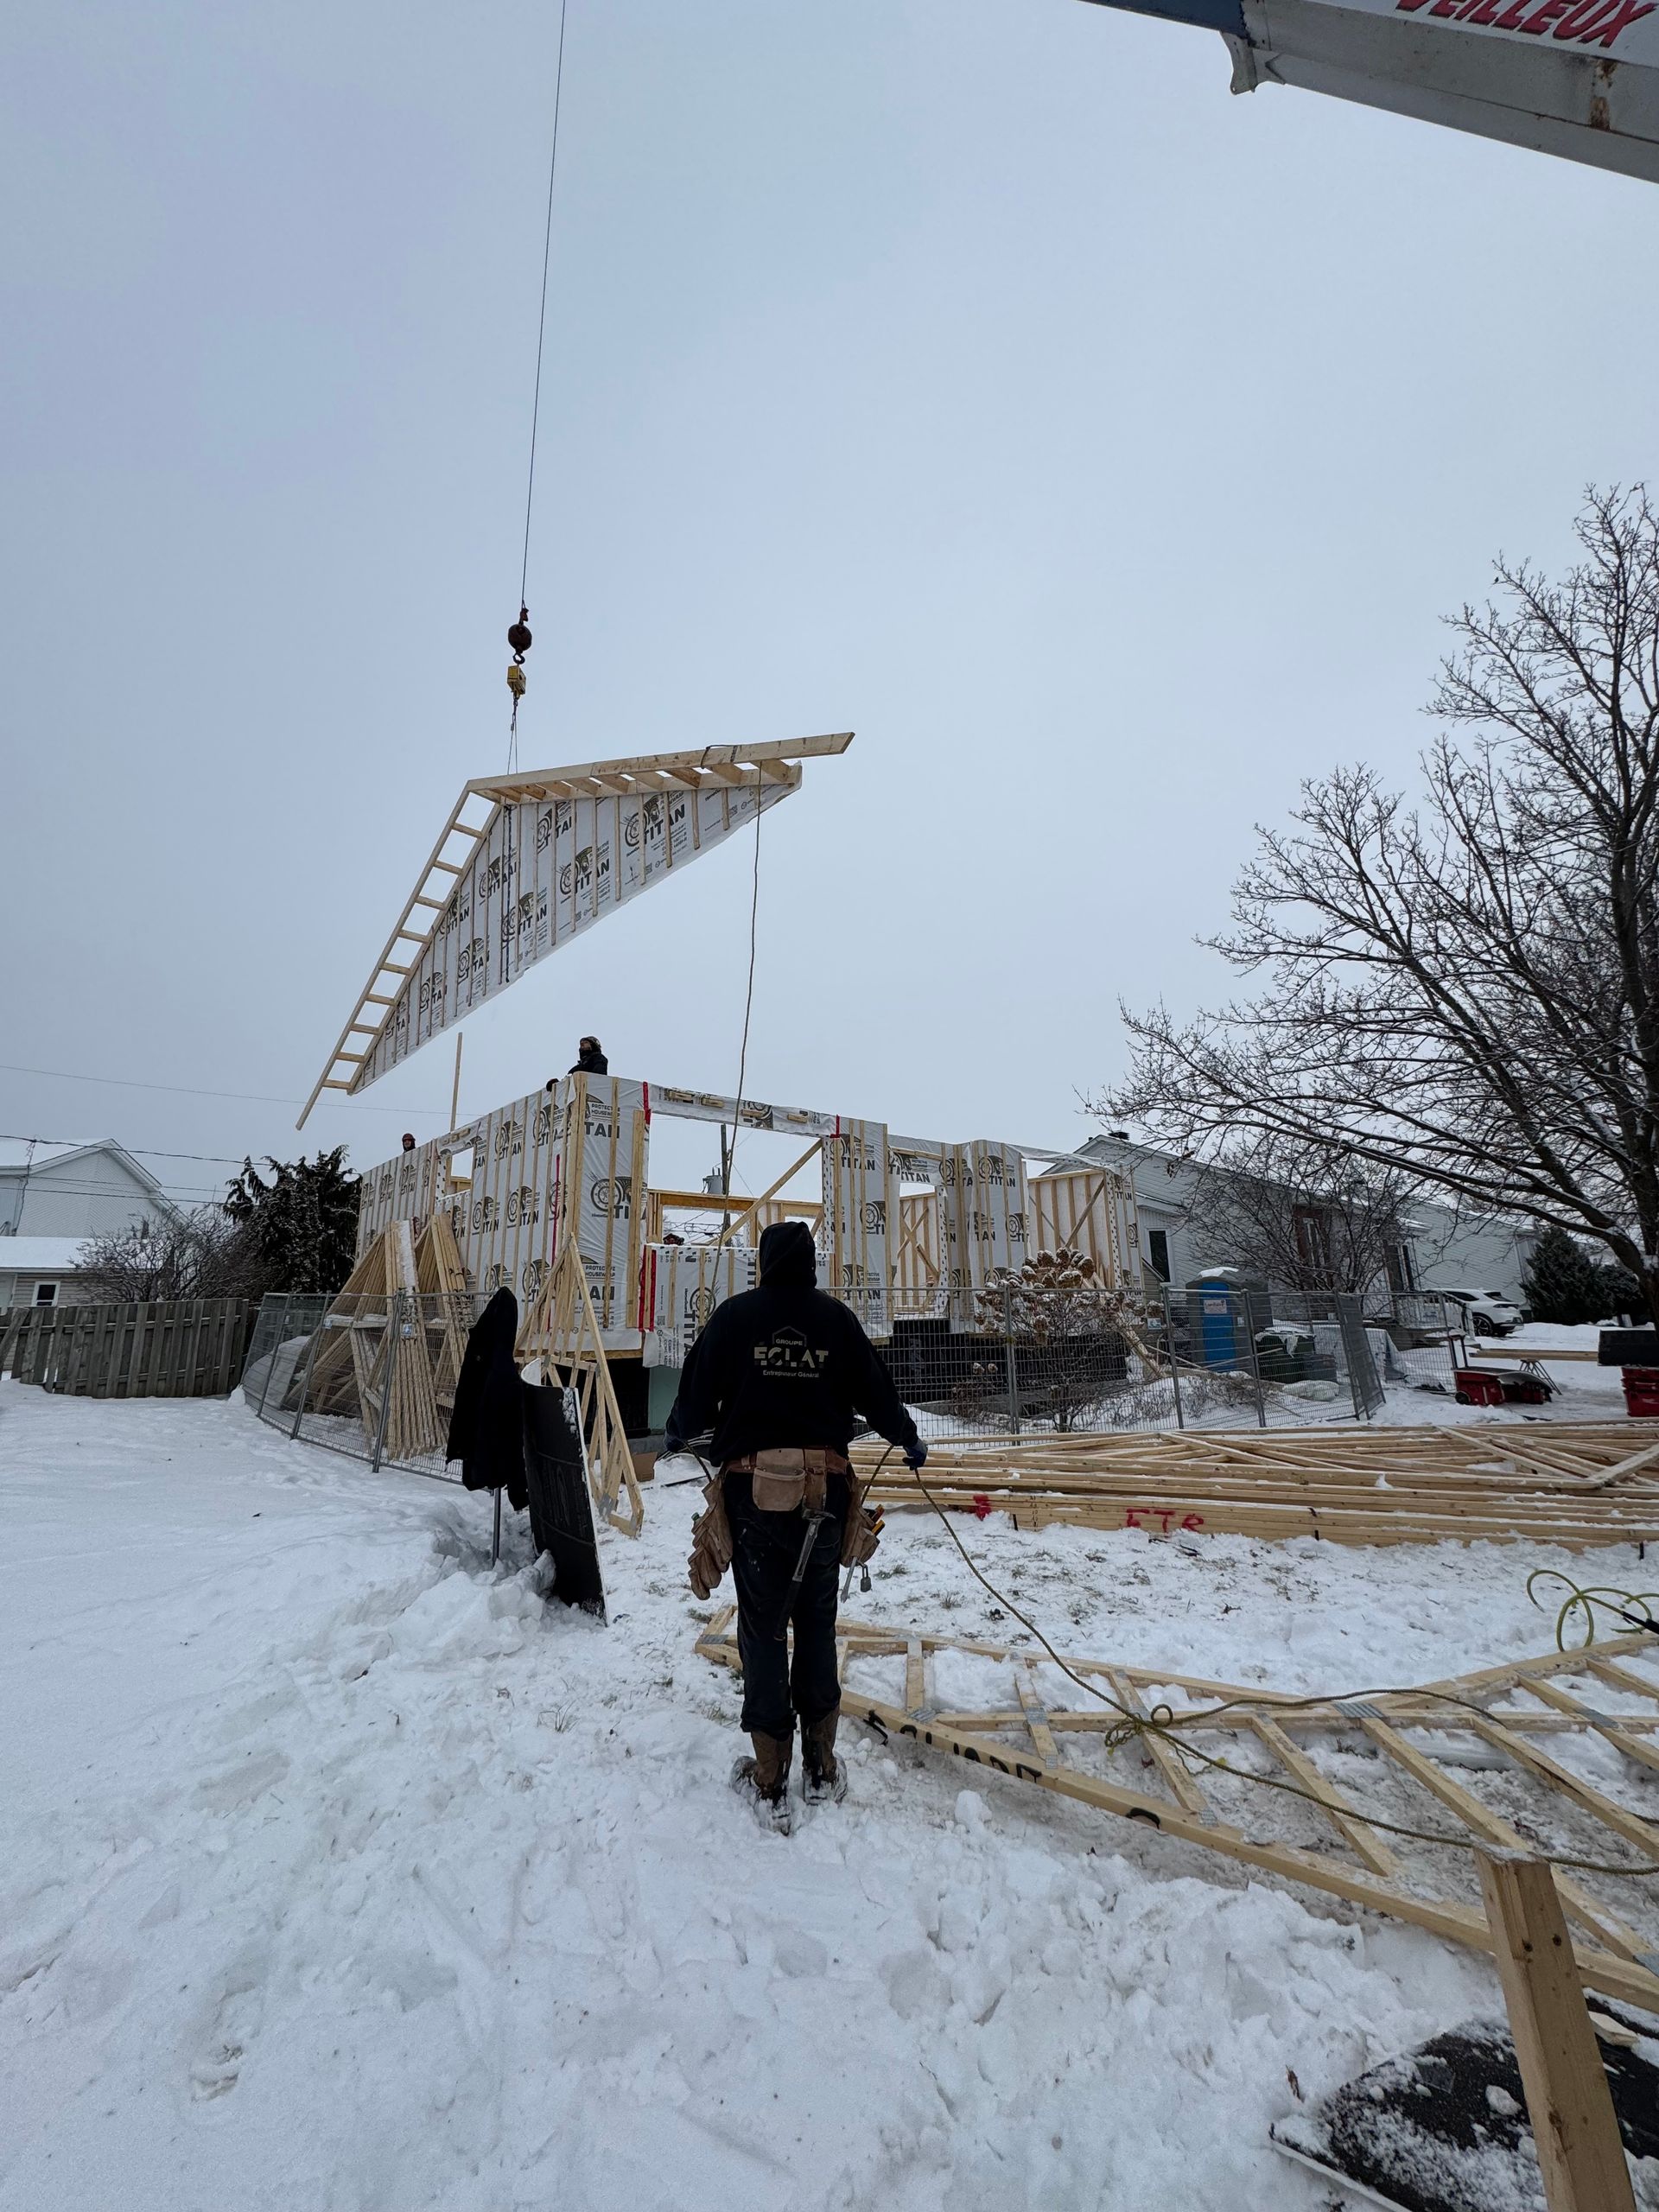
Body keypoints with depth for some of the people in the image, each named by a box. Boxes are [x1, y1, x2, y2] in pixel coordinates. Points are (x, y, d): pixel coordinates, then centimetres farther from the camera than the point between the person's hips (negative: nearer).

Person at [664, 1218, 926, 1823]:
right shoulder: (836, 1317, -1)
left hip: (753, 1490, -1)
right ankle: (822, 1768, 28)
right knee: (817, 1625, 17)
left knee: (762, 1630, 10)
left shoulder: (736, 1313, -4)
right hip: (825, 1492, 2)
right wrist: (909, 1440, 23)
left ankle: (770, 1782, 20)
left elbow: (697, 1392, 0)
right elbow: (876, 1392, 4)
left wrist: (675, 1433, 22)